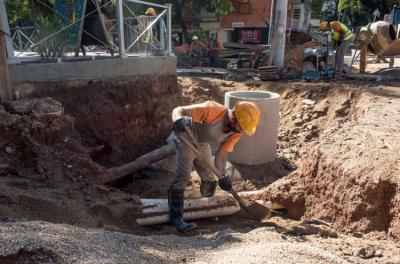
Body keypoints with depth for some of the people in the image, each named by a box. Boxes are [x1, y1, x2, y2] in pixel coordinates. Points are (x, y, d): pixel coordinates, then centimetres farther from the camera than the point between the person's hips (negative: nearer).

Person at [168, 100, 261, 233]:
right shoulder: (213, 110, -36)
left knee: (209, 179, 12)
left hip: (203, 145, 7)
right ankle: (176, 217, -12)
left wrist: (222, 176, -29)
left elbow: (221, 154, -15)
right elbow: (179, 110, -37)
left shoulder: (236, 132, -16)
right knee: (183, 176, -18)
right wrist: (179, 120, -60)